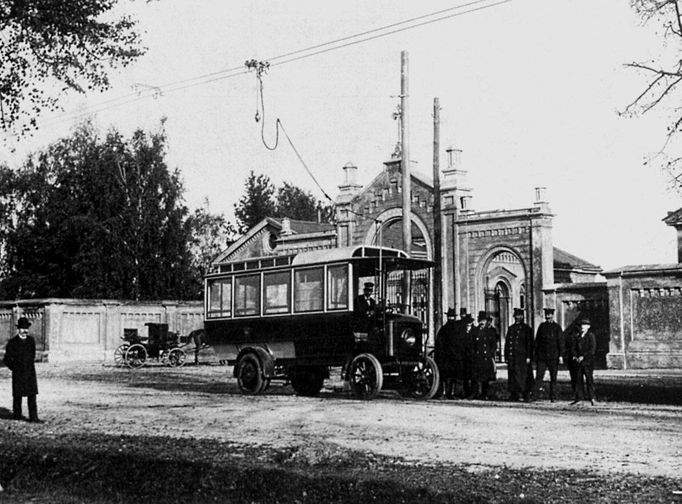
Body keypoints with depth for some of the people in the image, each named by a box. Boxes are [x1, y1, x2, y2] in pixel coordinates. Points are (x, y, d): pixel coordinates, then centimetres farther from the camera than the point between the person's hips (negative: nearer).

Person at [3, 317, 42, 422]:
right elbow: (7, 360, -3)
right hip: (18, 373, -3)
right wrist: (15, 368, 0)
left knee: (32, 395, -2)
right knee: (18, 395, 7)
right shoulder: (12, 342, -7)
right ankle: (17, 415, 21)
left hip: (30, 372, 3)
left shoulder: (31, 340, 6)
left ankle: (33, 417, -3)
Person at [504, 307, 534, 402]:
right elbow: (507, 343, 17)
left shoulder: (526, 328, 3)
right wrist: (506, 356, 11)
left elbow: (529, 343, -2)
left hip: (522, 357, -4)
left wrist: (528, 357, -9)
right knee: (512, 376, 2)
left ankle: (526, 395, -3)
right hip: (512, 357, 4)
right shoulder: (511, 328, 16)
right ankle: (514, 395, 7)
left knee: (523, 376, -7)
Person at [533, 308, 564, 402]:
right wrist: (536, 353, 10)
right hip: (542, 356, 1)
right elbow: (537, 340, 14)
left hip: (553, 357, -1)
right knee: (539, 376, -6)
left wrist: (561, 355, -8)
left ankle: (552, 397, 11)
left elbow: (561, 342, -1)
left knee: (553, 378, 4)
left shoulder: (557, 327, 2)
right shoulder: (542, 326, 10)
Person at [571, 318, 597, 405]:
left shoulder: (591, 336, -1)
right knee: (578, 379, 2)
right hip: (578, 361, 5)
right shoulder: (577, 336, 15)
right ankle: (578, 398, 5)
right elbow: (573, 348, 14)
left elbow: (592, 349, -9)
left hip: (588, 360, -5)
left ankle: (591, 398, -2)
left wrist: (583, 356, -14)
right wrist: (575, 356, -4)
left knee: (589, 379, -6)